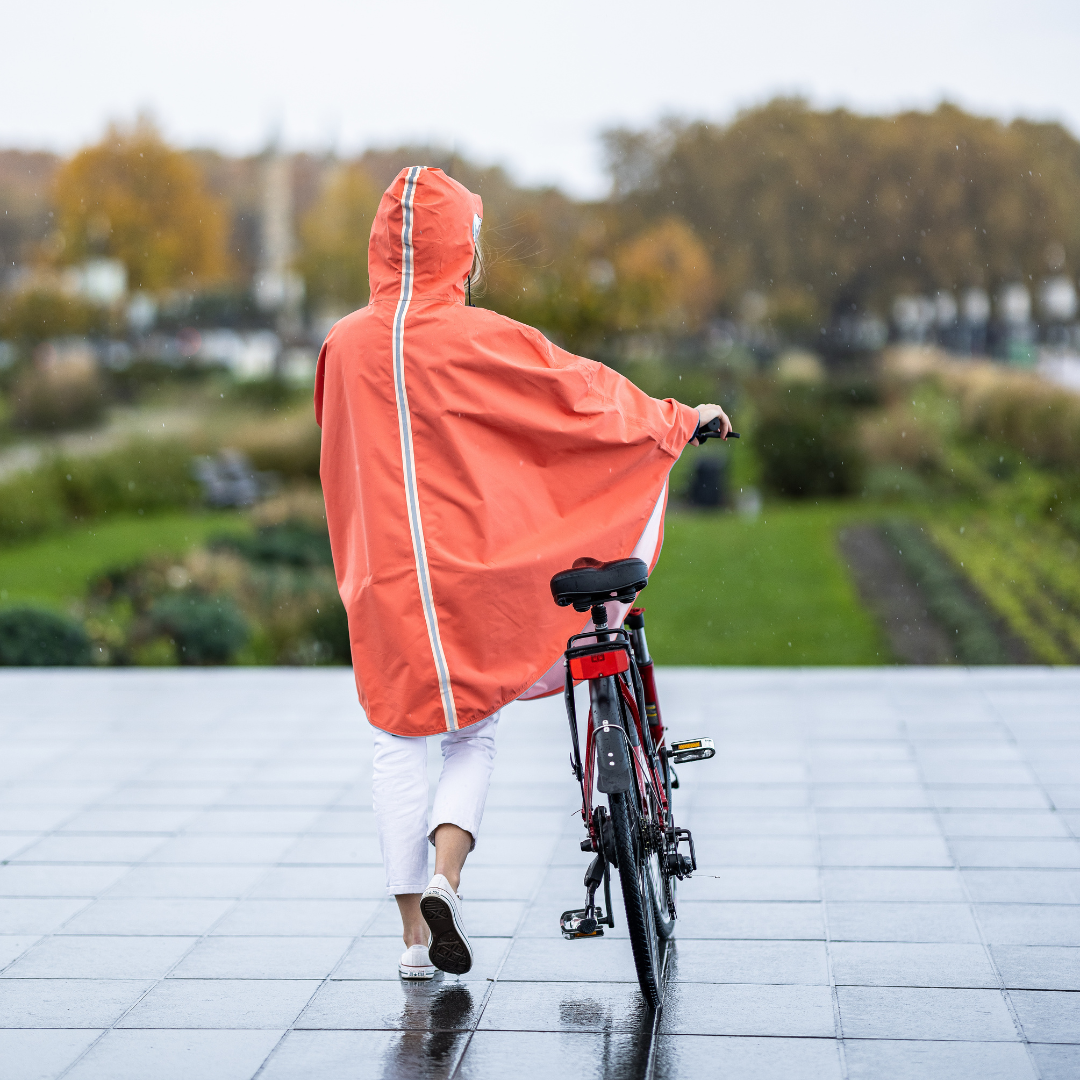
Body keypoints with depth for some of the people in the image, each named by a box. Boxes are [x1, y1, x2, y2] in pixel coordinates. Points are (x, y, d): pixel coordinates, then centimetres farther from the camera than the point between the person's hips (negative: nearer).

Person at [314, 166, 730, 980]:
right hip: (471, 574, -2)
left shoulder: (344, 346, 1)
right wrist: (684, 418, 15)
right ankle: (445, 877, -7)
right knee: (473, 734, 15)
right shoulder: (484, 341, -9)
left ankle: (414, 932, 13)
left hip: (382, 580, 2)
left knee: (401, 745, 11)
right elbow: (588, 394, 0)